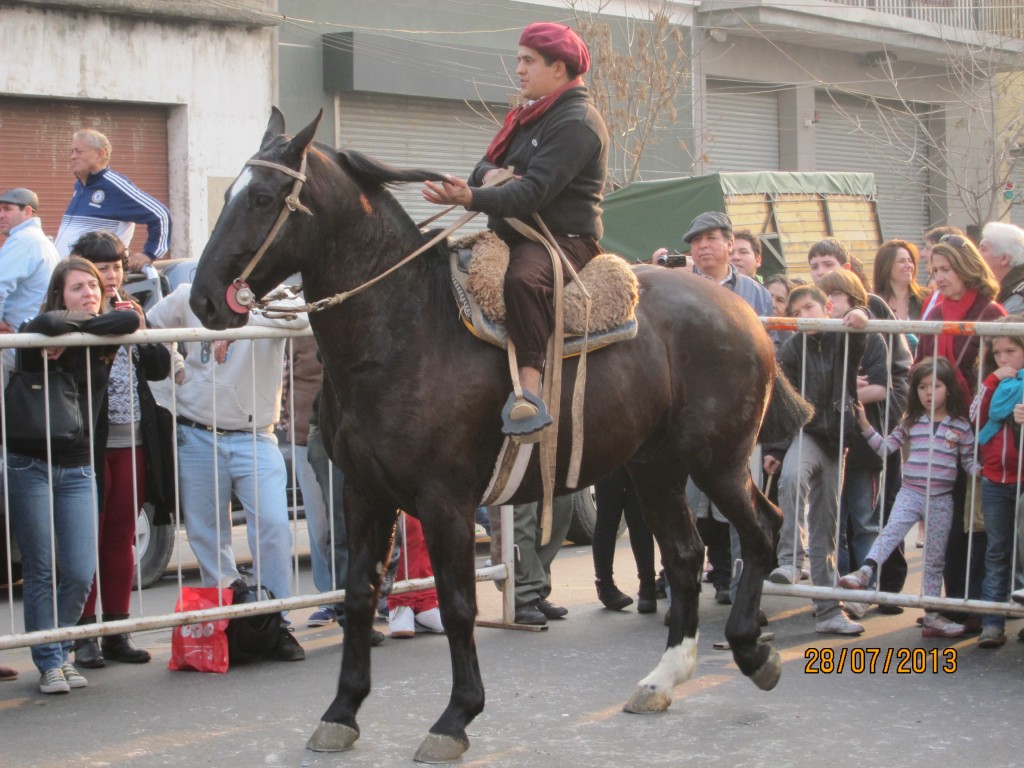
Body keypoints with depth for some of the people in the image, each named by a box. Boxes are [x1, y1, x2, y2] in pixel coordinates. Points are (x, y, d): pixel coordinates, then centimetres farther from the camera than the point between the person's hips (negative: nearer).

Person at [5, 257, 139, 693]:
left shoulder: (102, 344, 3)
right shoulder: (38, 338, -7)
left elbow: (130, 321, -19)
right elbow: (46, 324, -32)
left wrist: (74, 328, -18)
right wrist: (81, 325, -14)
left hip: (78, 470, 4)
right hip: (30, 466, -3)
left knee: (80, 575, -2)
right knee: (40, 571, -1)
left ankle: (60, 652, 18)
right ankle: (49, 662, 8)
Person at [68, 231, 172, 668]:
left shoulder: (132, 311, 12)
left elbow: (160, 368, 9)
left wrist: (141, 332, -7)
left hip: (134, 441, 6)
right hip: (90, 443, -5)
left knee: (121, 540, 10)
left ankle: (117, 633, 17)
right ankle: (84, 635, 5)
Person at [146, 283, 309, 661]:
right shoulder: (189, 298, 3)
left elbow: (300, 316, -27)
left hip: (255, 438, -2)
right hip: (198, 438, 2)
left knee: (273, 525, -14)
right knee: (207, 537, 5)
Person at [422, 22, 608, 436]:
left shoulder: (576, 123, -13)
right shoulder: (532, 116, 18)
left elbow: (534, 191, -25)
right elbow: (486, 167, 20)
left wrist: (472, 197, -38)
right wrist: (490, 175, -7)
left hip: (564, 238, -10)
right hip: (513, 235, 10)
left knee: (522, 277, -40)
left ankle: (529, 386, -43)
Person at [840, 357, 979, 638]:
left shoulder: (961, 426, 2)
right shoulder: (911, 423, 6)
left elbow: (969, 461, 6)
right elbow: (886, 446, 3)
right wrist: (865, 425, -6)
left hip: (942, 500, 0)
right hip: (911, 493, 0)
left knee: (935, 558, 8)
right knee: (892, 530, -27)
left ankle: (932, 616, 14)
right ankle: (865, 572, -43)